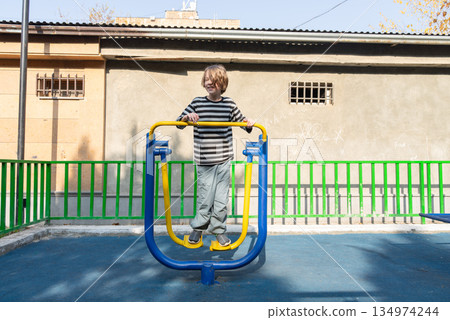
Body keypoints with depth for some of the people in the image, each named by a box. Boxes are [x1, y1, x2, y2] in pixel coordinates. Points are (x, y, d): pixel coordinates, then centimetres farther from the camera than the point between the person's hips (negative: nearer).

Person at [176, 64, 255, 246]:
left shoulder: (229, 104, 4)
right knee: (205, 196, 4)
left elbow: (241, 121, 17)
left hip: (224, 159, 1)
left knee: (221, 197, 7)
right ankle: (198, 227, 27)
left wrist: (249, 123, -4)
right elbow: (179, 124, 5)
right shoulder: (197, 103, 1)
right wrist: (187, 117, -15)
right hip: (204, 160, -1)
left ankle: (218, 230, 25)